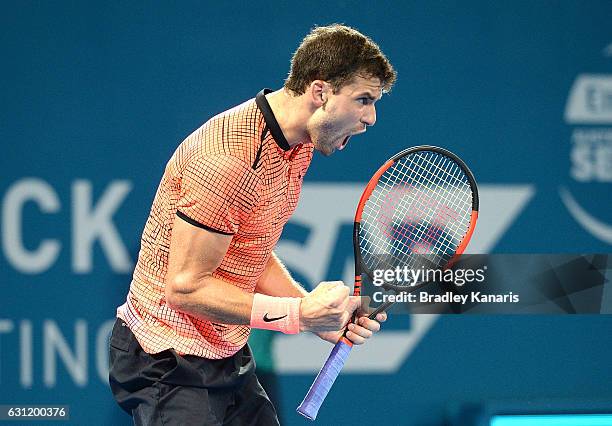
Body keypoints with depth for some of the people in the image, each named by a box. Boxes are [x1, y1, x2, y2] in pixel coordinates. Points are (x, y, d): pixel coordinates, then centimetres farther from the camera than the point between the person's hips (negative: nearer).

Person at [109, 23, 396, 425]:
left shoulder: (298, 146, 6)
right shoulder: (229, 160, -26)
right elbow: (185, 287, -24)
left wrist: (320, 315, -2)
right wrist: (297, 313, -25)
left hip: (229, 357, 9)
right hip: (168, 363, -9)